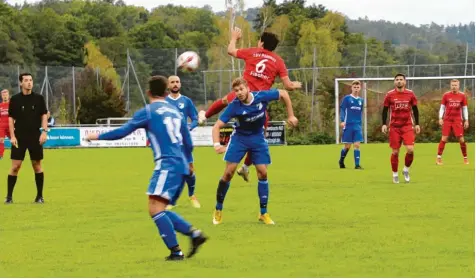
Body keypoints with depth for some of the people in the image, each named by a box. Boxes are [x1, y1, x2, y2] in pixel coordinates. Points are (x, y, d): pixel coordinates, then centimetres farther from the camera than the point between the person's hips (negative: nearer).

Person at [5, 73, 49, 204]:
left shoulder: (39, 98, 3)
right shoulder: (15, 99, 1)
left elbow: (44, 116, 6)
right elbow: (11, 118, 3)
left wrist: (44, 131, -7)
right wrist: (12, 136, -5)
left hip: (35, 137, 1)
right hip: (19, 137, -1)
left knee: (37, 166, 4)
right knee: (15, 166, -4)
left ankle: (39, 196, 12)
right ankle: (9, 196, 0)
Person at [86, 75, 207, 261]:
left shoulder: (148, 112, -1)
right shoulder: (175, 112, 17)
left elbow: (122, 132, 0)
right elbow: (189, 145, 20)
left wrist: (98, 136, 14)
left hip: (167, 165, -8)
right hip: (181, 166, 8)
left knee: (155, 209, -10)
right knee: (160, 211, 15)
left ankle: (176, 251, -17)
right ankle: (194, 233, 4)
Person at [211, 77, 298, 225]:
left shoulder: (261, 96, -22)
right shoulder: (234, 106, -24)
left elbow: (283, 94, -5)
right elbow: (217, 126, -24)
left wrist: (291, 116, -3)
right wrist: (217, 144, -41)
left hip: (258, 138, 1)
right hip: (239, 137, -1)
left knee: (262, 173, -5)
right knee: (229, 172, -9)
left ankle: (264, 213, 7)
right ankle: (218, 210, 5)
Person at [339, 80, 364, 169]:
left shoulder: (361, 100, 12)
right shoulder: (347, 98, -2)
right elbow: (342, 110, -5)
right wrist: (342, 121, -17)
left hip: (357, 126, 3)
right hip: (348, 125, -3)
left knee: (357, 145, -6)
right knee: (347, 146, 2)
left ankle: (357, 164, -5)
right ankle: (341, 161, 25)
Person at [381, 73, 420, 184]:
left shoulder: (410, 94, 3)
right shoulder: (390, 95, 1)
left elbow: (415, 109, 10)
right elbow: (385, 110, 6)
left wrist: (417, 124, 7)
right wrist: (384, 124, -2)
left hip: (407, 126, 0)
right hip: (394, 127, 0)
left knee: (410, 149, -14)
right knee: (395, 152, 1)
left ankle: (406, 169, 10)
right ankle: (395, 174, 15)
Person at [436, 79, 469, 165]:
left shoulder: (462, 96, 4)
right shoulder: (446, 95, 2)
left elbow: (464, 108, 9)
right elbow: (442, 107, 6)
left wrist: (466, 120, 4)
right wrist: (440, 118, -4)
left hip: (457, 120, 0)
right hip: (447, 120, 0)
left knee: (461, 139, -2)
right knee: (444, 138, -6)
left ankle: (465, 158, 11)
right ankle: (439, 157, -2)